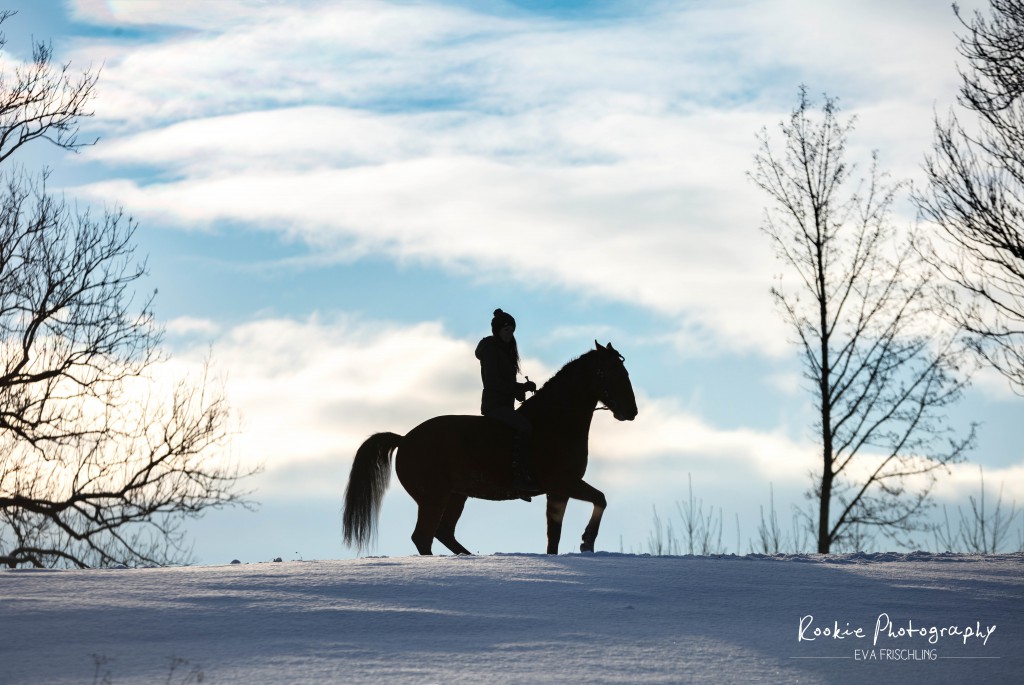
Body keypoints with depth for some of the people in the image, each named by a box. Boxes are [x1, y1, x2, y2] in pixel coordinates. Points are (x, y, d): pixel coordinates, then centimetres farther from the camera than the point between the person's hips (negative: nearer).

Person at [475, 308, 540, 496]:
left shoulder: (505, 350, 20)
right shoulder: (490, 349, -8)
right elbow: (493, 381, -17)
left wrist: (521, 389, 2)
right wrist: (521, 388, -17)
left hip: (505, 404, 10)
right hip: (494, 404, -10)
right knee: (525, 427, -28)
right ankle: (519, 475, -34)